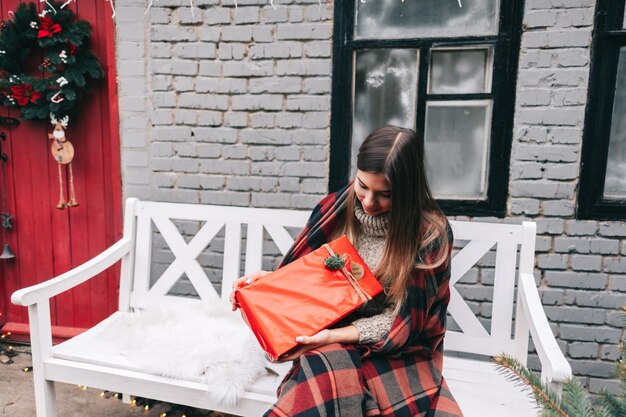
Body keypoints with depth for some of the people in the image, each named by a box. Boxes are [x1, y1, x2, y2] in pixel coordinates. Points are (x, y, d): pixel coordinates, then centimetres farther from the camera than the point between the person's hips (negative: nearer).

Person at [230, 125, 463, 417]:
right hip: (330, 339, 0)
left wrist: (333, 335, -23)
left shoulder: (431, 233, -13)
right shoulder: (337, 207, -5)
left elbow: (404, 319, -12)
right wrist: (269, 279, -15)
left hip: (398, 350, 0)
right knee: (326, 379, -33)